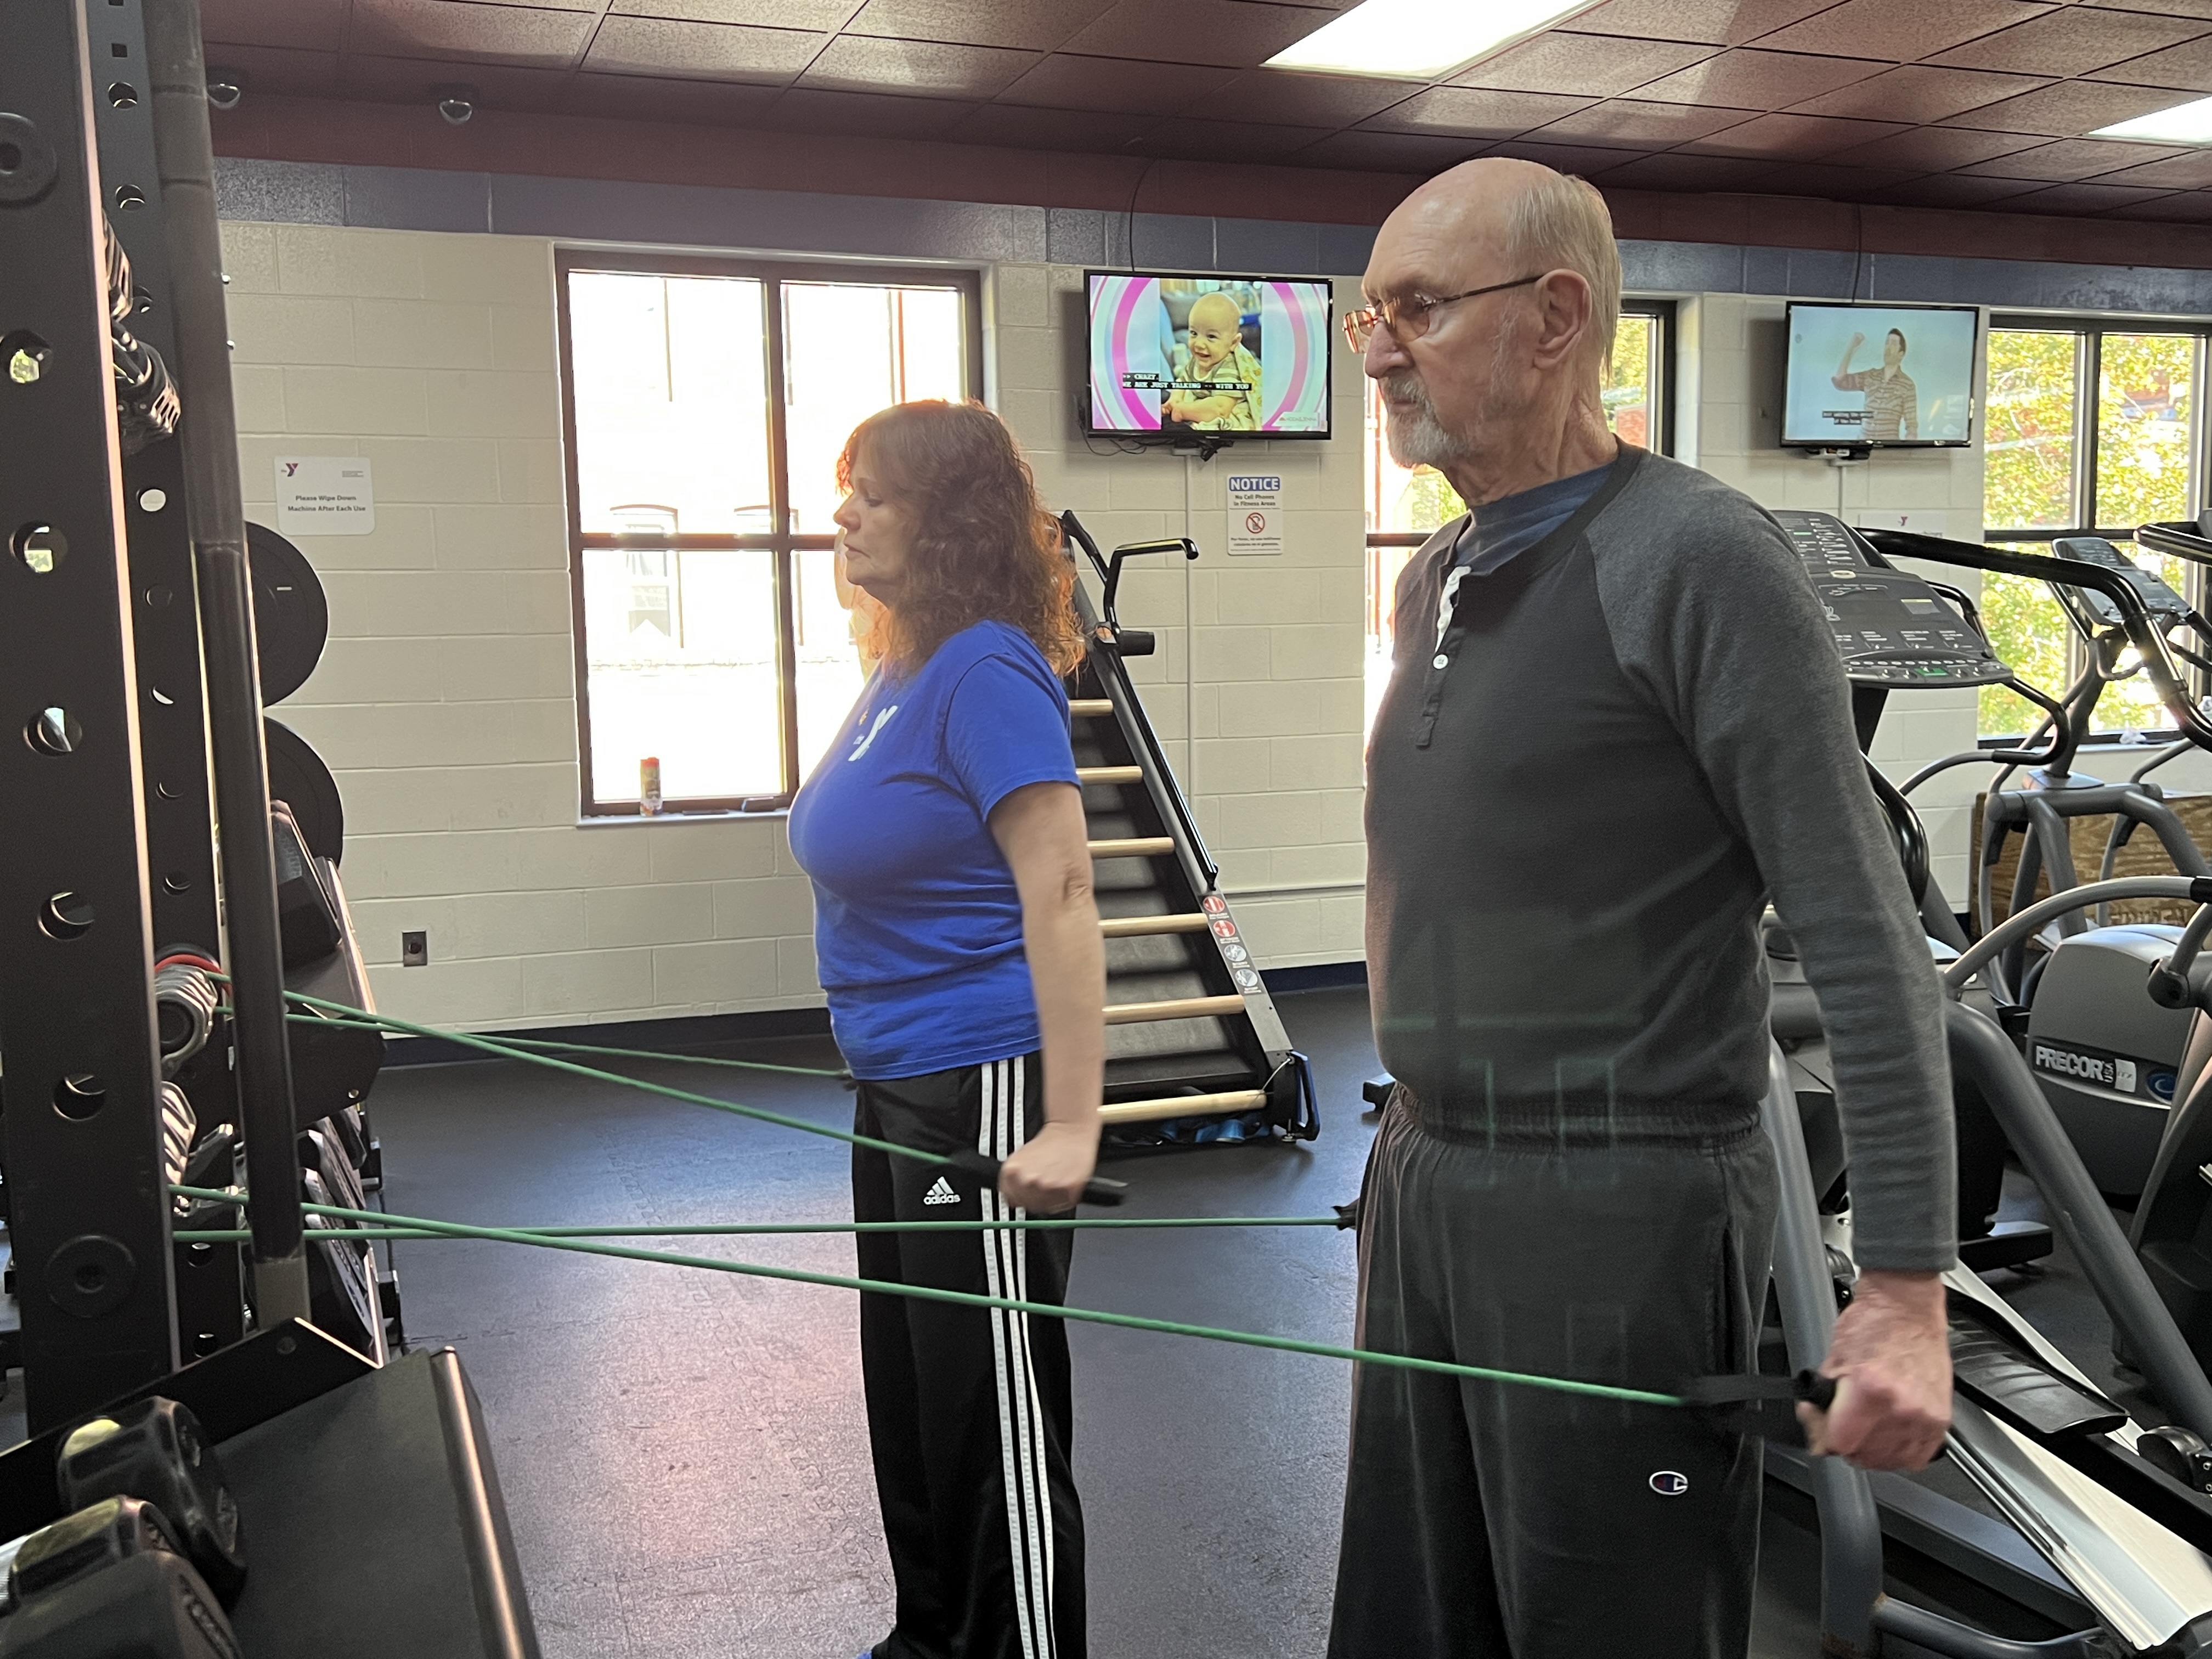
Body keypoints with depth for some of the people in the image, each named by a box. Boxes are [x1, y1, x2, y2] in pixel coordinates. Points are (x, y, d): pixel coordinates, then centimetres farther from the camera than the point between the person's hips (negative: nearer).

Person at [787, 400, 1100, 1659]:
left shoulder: (988, 673, -18)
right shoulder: (903, 671, 10)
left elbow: (1060, 902, -23)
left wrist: (1070, 1127, -26)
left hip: (983, 1092, -10)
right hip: (899, 1089, 10)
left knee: (993, 1413, 4)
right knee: (907, 1389, 22)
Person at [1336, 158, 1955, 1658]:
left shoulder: (1693, 560, -13)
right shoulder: (1437, 581, 11)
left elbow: (1866, 941, -15)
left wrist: (1904, 1292, -18)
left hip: (1620, 1209, -7)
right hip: (1423, 1186, 8)